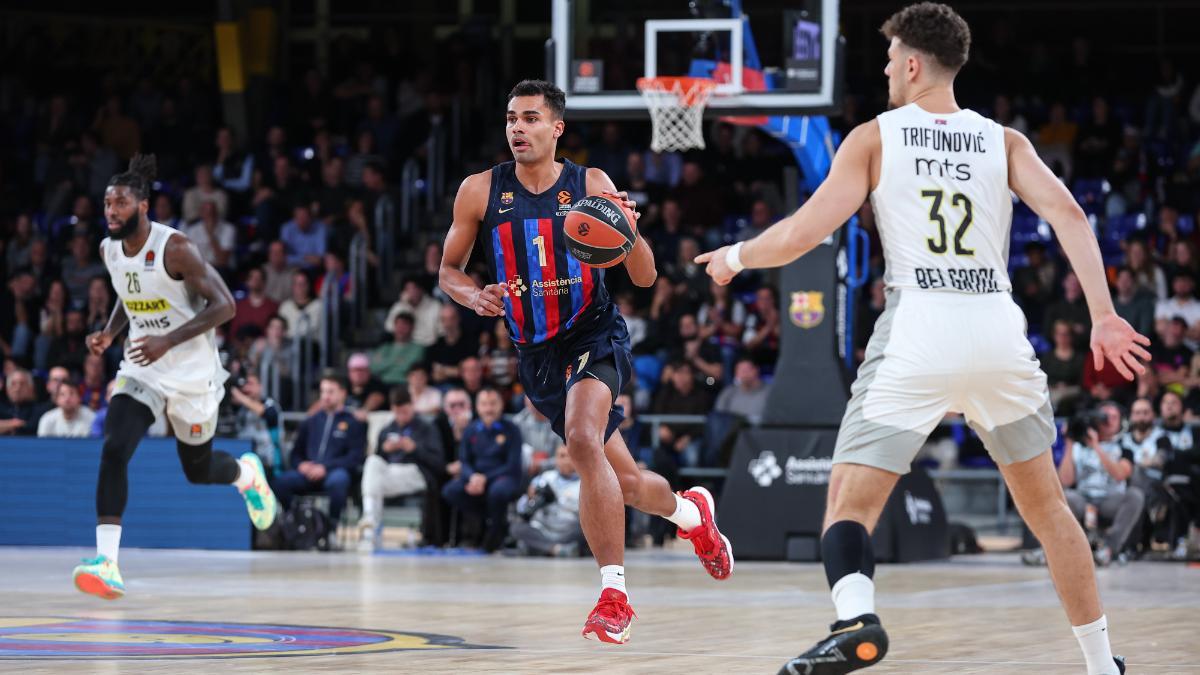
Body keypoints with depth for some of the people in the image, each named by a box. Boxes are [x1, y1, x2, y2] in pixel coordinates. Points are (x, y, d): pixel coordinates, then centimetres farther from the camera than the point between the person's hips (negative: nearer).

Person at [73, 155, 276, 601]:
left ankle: (247, 473, 51)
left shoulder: (175, 249, -21)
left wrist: (168, 340, -30)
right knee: (113, 451, -19)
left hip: (191, 373, -4)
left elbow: (224, 305, -21)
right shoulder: (109, 250, -1)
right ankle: (106, 564, -24)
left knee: (197, 469, 12)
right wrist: (109, 334, 1)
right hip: (141, 370, 4)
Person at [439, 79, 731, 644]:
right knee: (624, 481, 13)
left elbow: (645, 279, -2)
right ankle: (690, 511, 48)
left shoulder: (591, 186, -5)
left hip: (595, 336, -4)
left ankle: (614, 595, -28)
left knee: (582, 439, -32)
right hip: (536, 353, 4)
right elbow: (448, 272, 9)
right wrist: (476, 297, -14)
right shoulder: (480, 192, -2)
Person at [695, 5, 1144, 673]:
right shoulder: (1003, 141, 14)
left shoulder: (874, 137, 7)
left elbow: (804, 232, -1)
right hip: (998, 326, 3)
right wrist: (1104, 316, -3)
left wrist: (734, 258, 17)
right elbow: (1067, 212, -2)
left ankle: (858, 618, -29)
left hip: (919, 327, -3)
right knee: (1046, 503, 19)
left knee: (851, 500, 1)